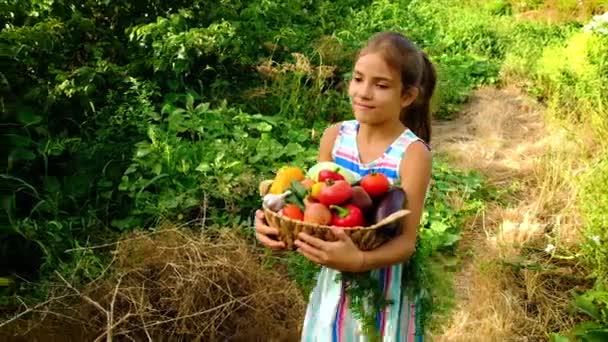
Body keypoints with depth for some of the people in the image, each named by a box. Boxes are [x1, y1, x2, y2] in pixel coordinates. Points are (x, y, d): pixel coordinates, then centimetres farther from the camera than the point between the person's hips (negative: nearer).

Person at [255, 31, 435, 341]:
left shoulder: (413, 153, -17)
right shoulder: (335, 136, -5)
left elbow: (406, 242, -21)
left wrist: (358, 261, -38)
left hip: (384, 288, -4)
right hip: (333, 283, 4)